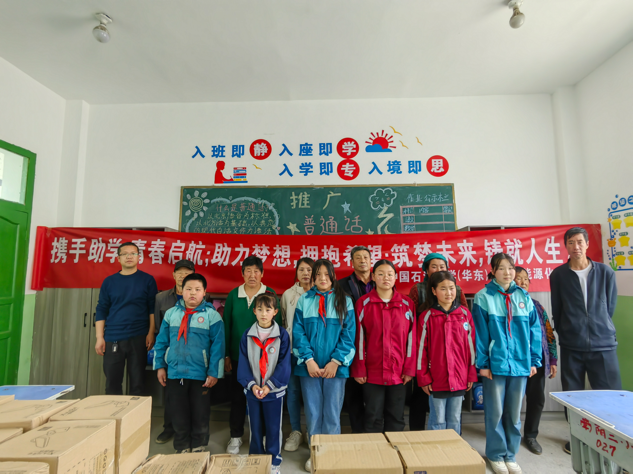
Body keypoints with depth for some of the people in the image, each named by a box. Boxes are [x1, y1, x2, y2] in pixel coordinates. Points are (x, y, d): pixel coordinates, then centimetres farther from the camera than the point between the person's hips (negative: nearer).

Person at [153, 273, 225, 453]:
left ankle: (198, 449, 31)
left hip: (201, 376, -3)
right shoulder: (171, 313, 4)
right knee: (179, 416, 15)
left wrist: (214, 373, -11)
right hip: (175, 374, 3)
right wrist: (160, 366, 6)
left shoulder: (212, 315, -8)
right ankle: (182, 449, 35)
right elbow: (161, 342, 10)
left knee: (200, 416, 11)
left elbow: (218, 345, -9)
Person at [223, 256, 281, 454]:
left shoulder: (270, 294, -6)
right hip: (238, 355, 2)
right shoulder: (233, 295, 0)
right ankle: (236, 436, 33)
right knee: (238, 395, 12)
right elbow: (226, 326, 4)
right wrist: (226, 355, 2)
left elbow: (276, 324, -3)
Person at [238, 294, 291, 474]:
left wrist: (270, 385, -15)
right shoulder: (247, 335, -3)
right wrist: (251, 384, -12)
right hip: (252, 390, 2)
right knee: (255, 428, 17)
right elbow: (243, 363, -2)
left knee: (273, 428, 11)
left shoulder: (282, 335, -10)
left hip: (274, 391, -2)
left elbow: (284, 363, -10)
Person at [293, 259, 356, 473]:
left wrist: (336, 362, -11)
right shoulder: (304, 300, 2)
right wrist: (308, 360, -11)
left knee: (332, 414, 8)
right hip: (309, 366, 1)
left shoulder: (344, 301, 0)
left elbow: (348, 333, -4)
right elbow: (298, 332, -2)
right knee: (313, 413, 11)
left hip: (335, 367, -1)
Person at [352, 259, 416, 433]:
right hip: (372, 372, -1)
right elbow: (359, 338, -3)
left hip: (398, 372, 2)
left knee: (396, 419, 13)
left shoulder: (407, 304, 3)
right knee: (373, 418, 9)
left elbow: (412, 338, 3)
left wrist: (409, 369, -1)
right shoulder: (363, 303, -3)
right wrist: (359, 370, -5)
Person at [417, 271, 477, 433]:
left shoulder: (464, 313, 1)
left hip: (459, 378, 2)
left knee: (455, 420, 16)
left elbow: (471, 345, 4)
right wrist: (423, 378, -5)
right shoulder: (426, 316, -6)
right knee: (438, 421, 10)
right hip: (436, 379, -2)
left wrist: (472, 374, 4)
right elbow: (421, 348, -5)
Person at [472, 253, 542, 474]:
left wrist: (534, 360, 3)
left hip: (520, 363, 4)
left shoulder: (523, 296, 5)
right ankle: (496, 454, 26)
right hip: (495, 363, -3)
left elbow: (534, 329, 7)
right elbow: (480, 333, -9)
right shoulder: (483, 297, -7)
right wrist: (482, 363, -11)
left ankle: (510, 454, 32)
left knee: (514, 412, 15)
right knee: (495, 412, 8)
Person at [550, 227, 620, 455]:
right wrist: (566, 334, 6)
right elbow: (557, 311, 4)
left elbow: (610, 306, 9)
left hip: (604, 344, 0)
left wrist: (600, 329, 10)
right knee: (573, 395, 9)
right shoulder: (558, 275, 0)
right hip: (571, 346, 0)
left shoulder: (605, 272, 2)